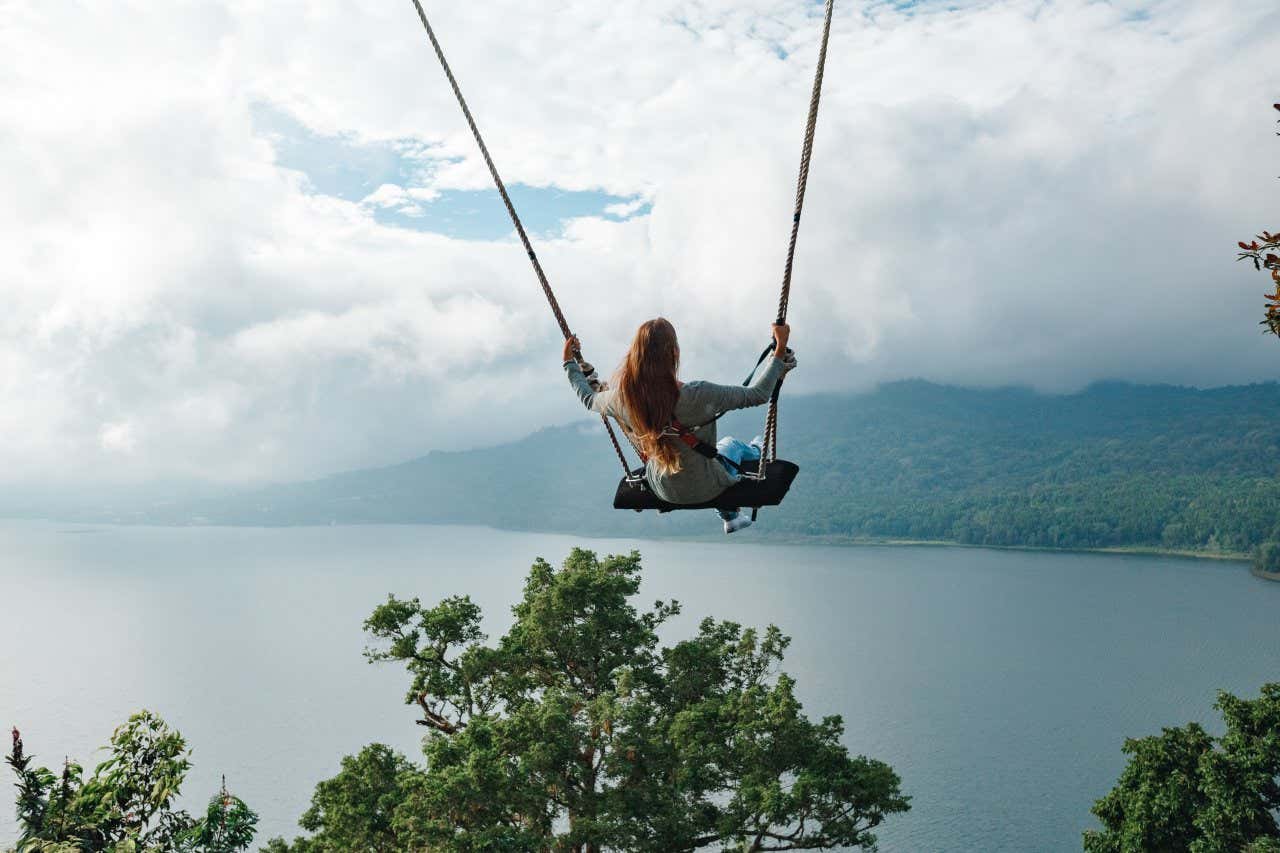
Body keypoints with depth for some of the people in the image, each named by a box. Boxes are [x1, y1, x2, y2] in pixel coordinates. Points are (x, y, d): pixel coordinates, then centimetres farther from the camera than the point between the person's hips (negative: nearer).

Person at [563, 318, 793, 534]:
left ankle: (729, 516, 57)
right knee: (731, 444, 30)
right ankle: (754, 453, 67)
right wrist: (780, 350, -15)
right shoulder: (696, 396, -36)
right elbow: (757, 394, -25)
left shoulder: (621, 397, -21)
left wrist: (570, 362, 18)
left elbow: (589, 398, 3)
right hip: (703, 489, -4)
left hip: (661, 490, 4)